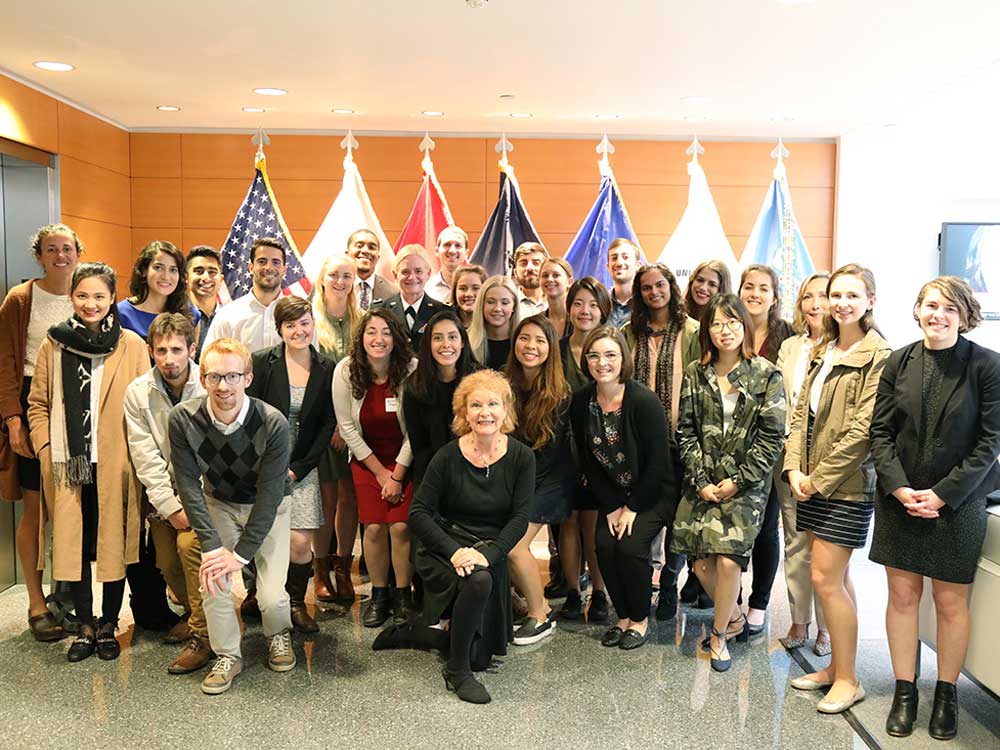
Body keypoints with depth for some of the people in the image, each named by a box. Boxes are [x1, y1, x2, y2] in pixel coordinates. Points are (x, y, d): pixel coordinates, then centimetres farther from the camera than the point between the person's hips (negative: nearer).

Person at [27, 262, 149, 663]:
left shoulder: (132, 346, -1)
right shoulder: (53, 345, 6)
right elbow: (38, 403, 10)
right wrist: (45, 448, -1)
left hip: (115, 464, -2)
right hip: (68, 464, 2)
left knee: (114, 544, 7)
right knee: (74, 544, 9)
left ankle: (108, 626, 23)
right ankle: (85, 626, 25)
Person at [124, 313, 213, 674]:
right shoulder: (138, 392, -5)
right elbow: (145, 457, -7)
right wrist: (171, 505, -13)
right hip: (163, 491, 4)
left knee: (190, 543, -23)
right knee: (167, 563, 3)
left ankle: (203, 635, -8)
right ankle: (194, 613, 33)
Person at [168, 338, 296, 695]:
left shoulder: (272, 423, -31)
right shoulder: (183, 419, -24)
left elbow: (269, 494, -25)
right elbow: (189, 486, -17)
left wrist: (241, 554, -25)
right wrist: (212, 546, -22)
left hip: (268, 508, -2)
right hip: (218, 504, 2)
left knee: (271, 595, -11)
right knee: (212, 584, -13)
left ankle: (278, 635, 25)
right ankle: (228, 656, 14)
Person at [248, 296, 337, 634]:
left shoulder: (326, 369, 3)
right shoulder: (262, 362, -3)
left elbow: (328, 424, 3)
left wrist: (299, 468, -4)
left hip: (302, 468, 1)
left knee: (300, 543, -7)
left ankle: (296, 603, 18)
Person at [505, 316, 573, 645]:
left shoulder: (560, 394, -12)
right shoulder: (506, 383, 1)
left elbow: (550, 453, -10)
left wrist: (520, 487, -10)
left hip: (547, 479, -5)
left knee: (514, 544, -15)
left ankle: (540, 617, 6)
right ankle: (533, 601, 13)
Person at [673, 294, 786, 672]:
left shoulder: (767, 375, -2)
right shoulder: (695, 374, 5)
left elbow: (772, 437, -5)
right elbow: (685, 431, 4)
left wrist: (738, 480, -10)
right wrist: (700, 480, -5)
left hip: (745, 482, -3)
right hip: (702, 482, 3)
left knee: (728, 560, -12)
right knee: (700, 561, 0)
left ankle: (720, 634, 12)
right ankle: (735, 617, 29)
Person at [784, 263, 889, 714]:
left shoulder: (877, 356, -12)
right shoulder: (823, 352, 13)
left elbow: (862, 430, -17)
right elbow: (801, 412, 11)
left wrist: (819, 478, -13)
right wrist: (795, 468, 0)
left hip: (846, 485, -7)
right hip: (812, 482, 7)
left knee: (826, 579, -4)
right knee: (837, 579, 15)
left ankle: (847, 679, 10)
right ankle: (837, 665, 26)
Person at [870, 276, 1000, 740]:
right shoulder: (899, 362, 1)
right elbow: (880, 432, 1)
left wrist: (942, 494, -13)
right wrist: (900, 488, -10)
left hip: (959, 502, -2)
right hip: (900, 500, 2)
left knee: (951, 601, 8)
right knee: (902, 595, 8)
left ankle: (946, 693, 26)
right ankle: (904, 691, 21)